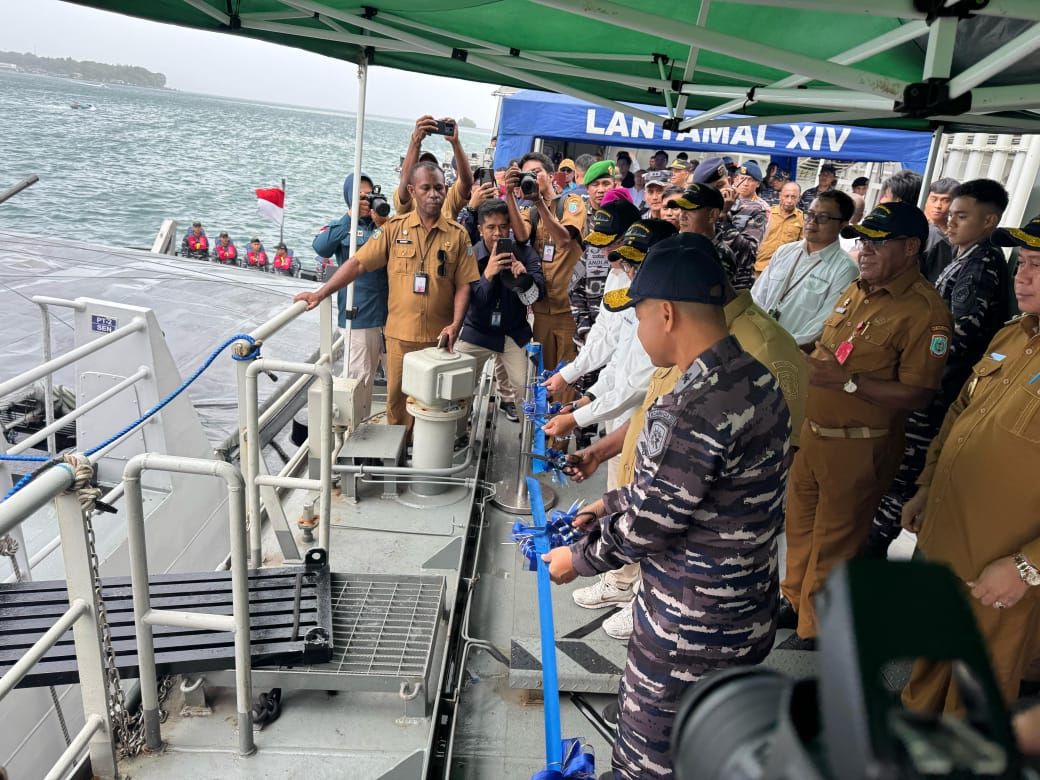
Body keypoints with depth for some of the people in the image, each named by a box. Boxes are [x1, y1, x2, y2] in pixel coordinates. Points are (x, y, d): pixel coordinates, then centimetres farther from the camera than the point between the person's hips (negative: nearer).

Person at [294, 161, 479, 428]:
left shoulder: (457, 234, -1)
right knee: (398, 397, 11)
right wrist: (320, 293, -9)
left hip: (439, 335, 0)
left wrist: (455, 324, -14)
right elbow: (358, 263, -2)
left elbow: (463, 284, -1)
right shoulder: (394, 228, 0)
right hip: (400, 333, 1)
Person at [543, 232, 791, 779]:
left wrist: (578, 558, -4)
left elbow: (649, 524, -21)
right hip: (743, 610, 9)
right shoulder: (754, 377, -1)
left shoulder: (691, 410, -31)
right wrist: (611, 504, 13)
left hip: (691, 626, -9)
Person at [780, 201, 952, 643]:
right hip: (812, 431, 7)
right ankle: (795, 600, 41)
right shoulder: (856, 290, 7)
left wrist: (846, 380, -28)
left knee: (834, 540, 10)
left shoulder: (924, 310, -18)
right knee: (799, 523, 20)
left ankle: (815, 627, 30)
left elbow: (917, 395, -22)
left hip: (860, 447, -7)